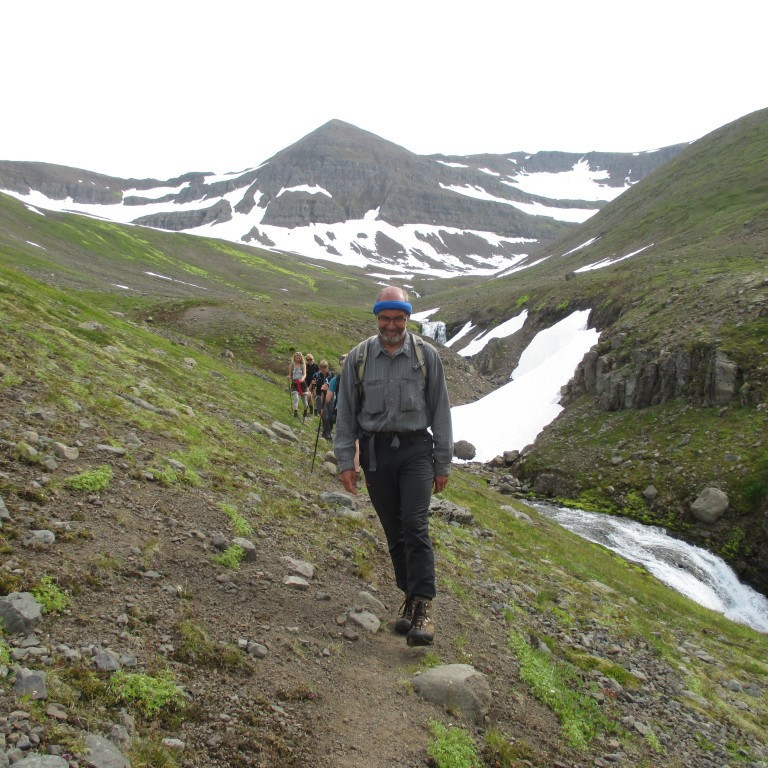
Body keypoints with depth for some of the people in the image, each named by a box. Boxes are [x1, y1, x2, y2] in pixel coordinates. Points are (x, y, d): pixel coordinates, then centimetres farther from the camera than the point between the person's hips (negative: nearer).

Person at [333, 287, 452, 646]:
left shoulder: (426, 355, 1)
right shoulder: (358, 357, 3)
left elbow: (440, 411, 5)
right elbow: (346, 412, 7)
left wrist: (442, 464, 4)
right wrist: (345, 462, 1)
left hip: (415, 448, -2)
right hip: (375, 451, 2)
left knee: (415, 526, -13)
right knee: (394, 531, 7)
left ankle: (423, 606, -9)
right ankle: (410, 597, 20)